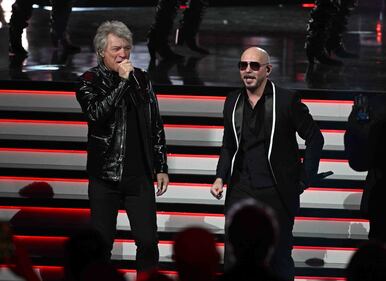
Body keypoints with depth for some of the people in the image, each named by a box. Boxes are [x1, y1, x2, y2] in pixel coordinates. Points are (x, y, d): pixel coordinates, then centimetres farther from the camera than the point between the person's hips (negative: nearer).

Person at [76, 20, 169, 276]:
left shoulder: (141, 78, 7)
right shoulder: (90, 81, -2)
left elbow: (156, 125, 11)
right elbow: (96, 114, -21)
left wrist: (161, 167, 9)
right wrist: (122, 81, -19)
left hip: (140, 175, 2)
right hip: (104, 175, -2)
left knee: (148, 241, -2)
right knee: (102, 243, 4)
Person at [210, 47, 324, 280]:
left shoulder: (287, 101, -7)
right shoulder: (233, 102, 7)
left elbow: (315, 138, -2)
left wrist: (305, 180, -5)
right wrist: (221, 177, 3)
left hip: (277, 192, -3)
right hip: (241, 191, 4)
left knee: (279, 257, 8)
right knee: (232, 258, 2)